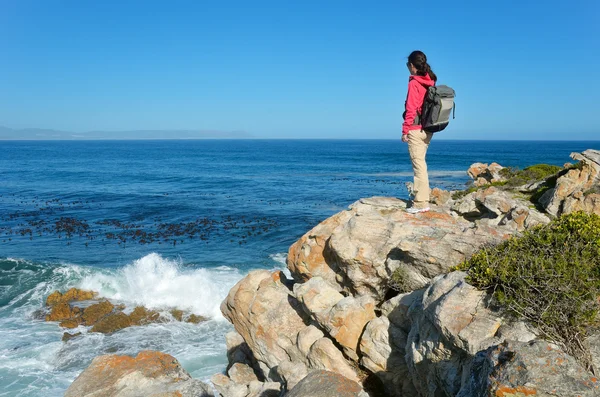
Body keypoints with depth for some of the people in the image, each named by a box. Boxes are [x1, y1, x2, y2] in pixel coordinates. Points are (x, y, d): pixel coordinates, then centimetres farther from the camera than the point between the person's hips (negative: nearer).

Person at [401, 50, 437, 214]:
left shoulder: (414, 83, -11)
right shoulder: (430, 81, 11)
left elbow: (411, 108, -15)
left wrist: (405, 130, -11)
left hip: (416, 129, -8)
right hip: (428, 129, 8)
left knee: (418, 164, -6)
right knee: (420, 163, 15)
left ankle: (420, 203, -4)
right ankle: (422, 199, 21)